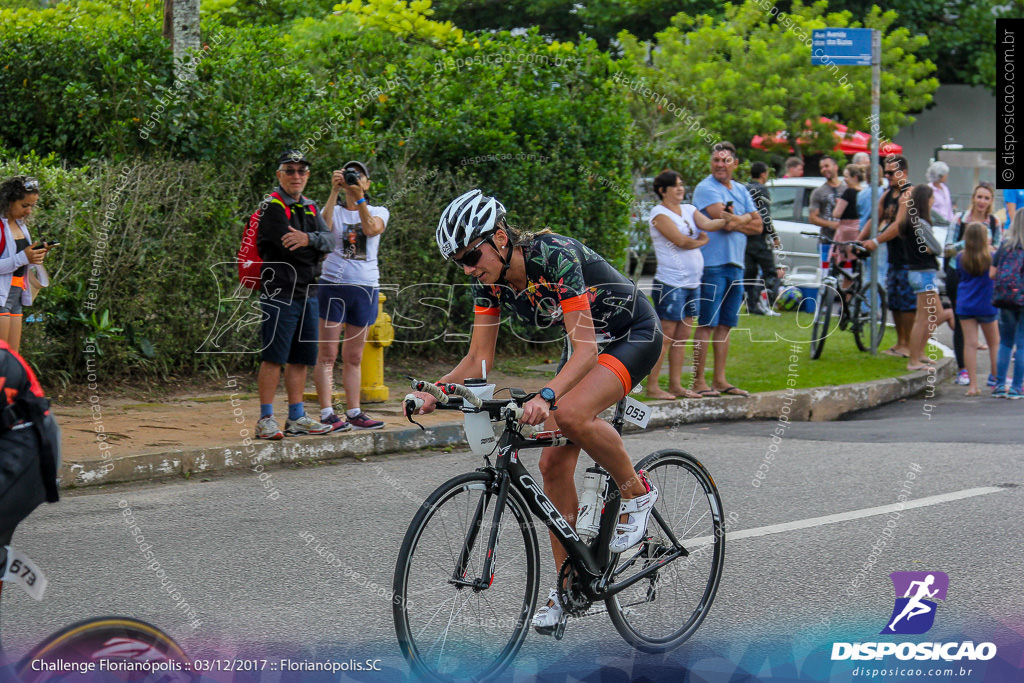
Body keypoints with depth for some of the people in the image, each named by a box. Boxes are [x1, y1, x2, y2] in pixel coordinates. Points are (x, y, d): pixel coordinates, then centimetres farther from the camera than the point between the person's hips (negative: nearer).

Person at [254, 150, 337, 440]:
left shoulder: (310, 208, 17)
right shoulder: (271, 207, -6)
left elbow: (330, 240, 1)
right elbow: (288, 246, -17)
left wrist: (309, 239, -20)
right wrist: (317, 251, -2)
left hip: (307, 293, 8)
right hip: (280, 292, -8)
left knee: (301, 358, 10)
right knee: (274, 357, -9)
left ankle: (297, 417, 17)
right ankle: (266, 419, -7)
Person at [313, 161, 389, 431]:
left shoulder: (379, 212, 12)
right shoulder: (335, 211, 9)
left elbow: (371, 228, -12)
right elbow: (324, 226, -15)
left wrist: (359, 197, -21)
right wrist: (334, 191, -18)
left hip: (365, 287, 2)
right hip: (333, 285, -2)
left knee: (354, 357, 8)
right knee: (327, 355, -7)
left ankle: (354, 413, 12)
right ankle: (327, 414, -9)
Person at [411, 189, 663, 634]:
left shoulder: (555, 256, -32)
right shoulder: (490, 279, -10)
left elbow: (585, 348, -38)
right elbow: (479, 359, -6)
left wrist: (545, 396, -53)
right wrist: (433, 391, -23)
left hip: (633, 335, -8)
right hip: (586, 342, 8)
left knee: (570, 414, -34)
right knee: (554, 464, -3)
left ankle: (636, 493, -9)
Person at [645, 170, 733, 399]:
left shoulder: (689, 210, 15)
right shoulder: (659, 213, -6)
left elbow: (707, 224, -2)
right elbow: (680, 240, -15)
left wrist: (726, 220, -21)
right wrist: (703, 240, 1)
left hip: (692, 283, 7)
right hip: (670, 283, -7)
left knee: (682, 336, 9)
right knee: (666, 336, -7)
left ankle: (676, 385, 13)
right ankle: (652, 386, -4)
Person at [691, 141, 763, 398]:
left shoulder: (740, 190, 17)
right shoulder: (706, 188, -6)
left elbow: (758, 226, 10)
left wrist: (735, 221, -6)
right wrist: (745, 219, -2)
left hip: (735, 265, 7)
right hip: (712, 263, -7)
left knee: (725, 326, 10)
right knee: (706, 325, -8)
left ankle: (720, 380, 15)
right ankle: (699, 381, -6)